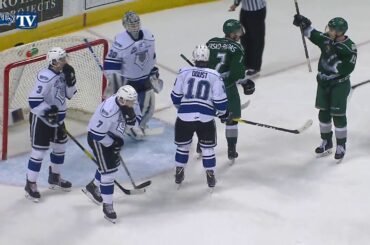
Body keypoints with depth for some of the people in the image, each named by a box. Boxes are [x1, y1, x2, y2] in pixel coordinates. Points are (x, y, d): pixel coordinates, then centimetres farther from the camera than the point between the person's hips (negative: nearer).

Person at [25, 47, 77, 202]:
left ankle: (55, 178, 38)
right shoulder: (46, 77, -26)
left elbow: (69, 95, 7)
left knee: (60, 147, 19)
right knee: (39, 152, -5)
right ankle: (30, 185, 7)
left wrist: (70, 79, -8)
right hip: (41, 119, -9)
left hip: (57, 118, 9)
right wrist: (49, 111, -28)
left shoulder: (62, 73, 1)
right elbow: (33, 101, -28)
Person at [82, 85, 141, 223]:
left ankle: (92, 187, 46)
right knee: (108, 171, -9)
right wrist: (113, 144, -17)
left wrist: (130, 116, -28)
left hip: (112, 136, 9)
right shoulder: (109, 110, -38)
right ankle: (107, 206, 4)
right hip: (98, 138, -9)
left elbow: (135, 123, -5)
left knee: (114, 163, 23)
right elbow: (97, 134, -32)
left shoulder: (130, 104, -15)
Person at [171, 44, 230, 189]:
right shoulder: (214, 76, -2)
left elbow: (176, 96, 7)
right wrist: (223, 113, 16)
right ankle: (210, 177, 17)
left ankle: (179, 174, 28)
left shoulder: (184, 72, 1)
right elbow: (220, 100, -3)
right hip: (205, 118, -1)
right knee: (208, 147, 15)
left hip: (185, 117, 1)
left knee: (183, 145, 20)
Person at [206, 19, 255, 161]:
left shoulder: (211, 43, 5)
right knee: (232, 117, 10)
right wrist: (245, 82, 0)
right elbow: (237, 71, -16)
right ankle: (231, 150, 9)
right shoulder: (235, 48, -9)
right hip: (227, 88, -4)